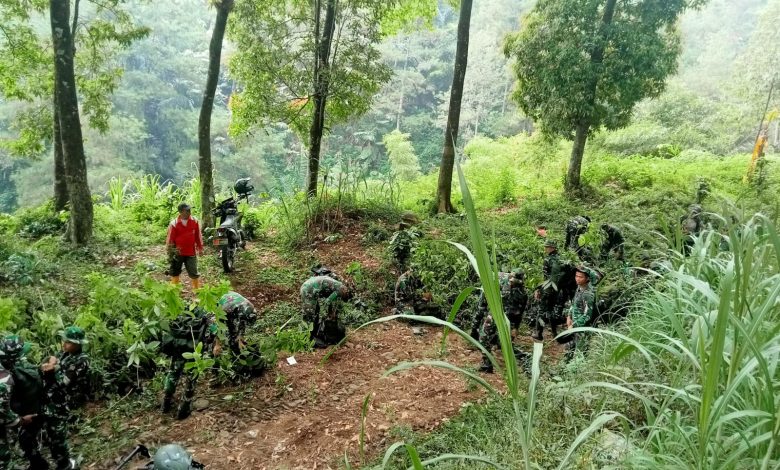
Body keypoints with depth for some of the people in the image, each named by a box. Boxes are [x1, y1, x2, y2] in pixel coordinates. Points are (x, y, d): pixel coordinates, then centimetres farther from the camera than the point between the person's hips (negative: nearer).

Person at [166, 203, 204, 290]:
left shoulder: (195, 221, -3)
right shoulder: (174, 223, -9)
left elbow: (198, 236, 5)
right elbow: (170, 239, -3)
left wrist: (200, 248, 7)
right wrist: (170, 252, -1)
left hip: (191, 253, 0)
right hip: (178, 253, 0)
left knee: (194, 273, 2)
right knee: (175, 272, 13)